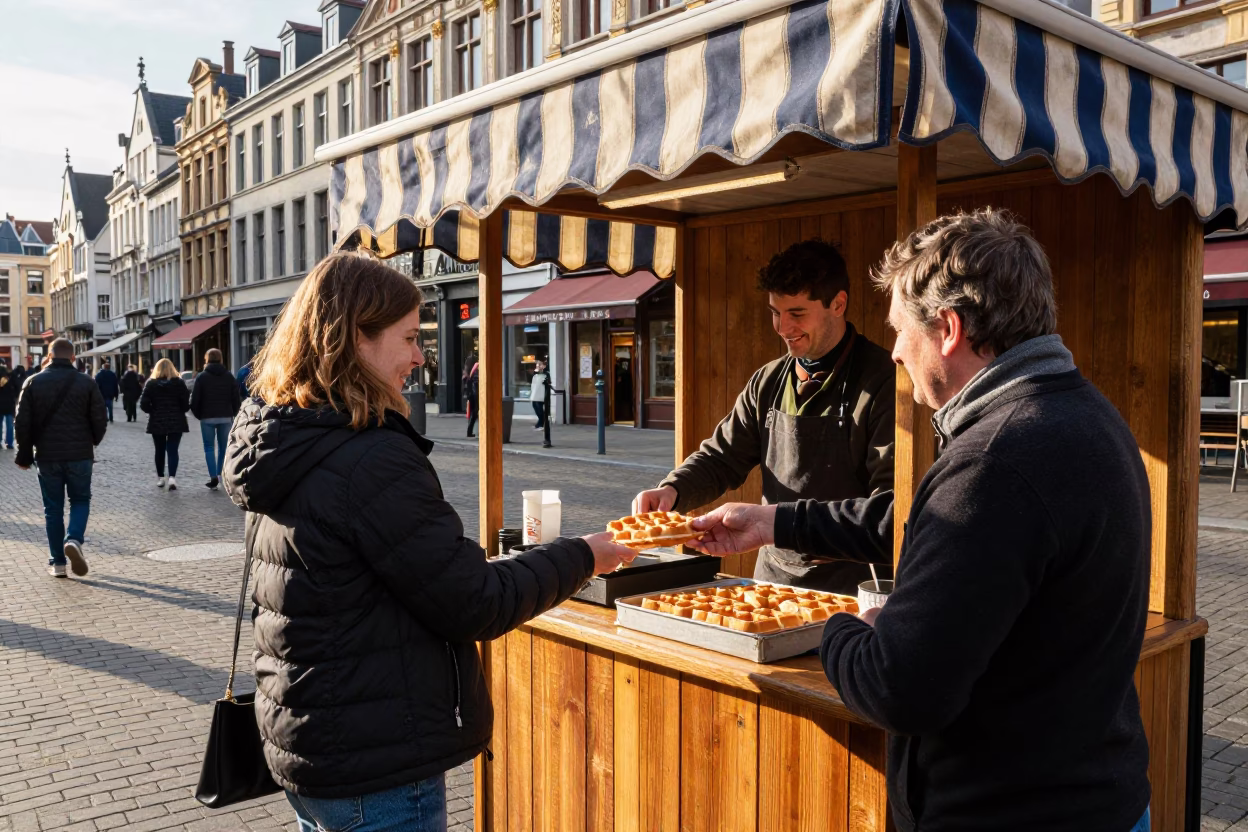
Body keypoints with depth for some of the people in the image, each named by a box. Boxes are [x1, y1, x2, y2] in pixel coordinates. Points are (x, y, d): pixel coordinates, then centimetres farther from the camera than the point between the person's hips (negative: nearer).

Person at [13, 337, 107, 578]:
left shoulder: (33, 382, 0)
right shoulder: (87, 383, -2)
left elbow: (22, 422, -1)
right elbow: (100, 420, -2)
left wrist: (24, 454, 8)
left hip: (47, 456, 1)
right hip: (80, 456, -1)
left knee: (53, 507, 9)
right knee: (80, 500, 13)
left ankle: (57, 562, 10)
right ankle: (74, 539, -13)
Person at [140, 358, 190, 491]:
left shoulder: (151, 384, -1)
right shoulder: (179, 382, -3)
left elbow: (144, 404, -7)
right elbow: (186, 403, -7)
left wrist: (153, 411, 10)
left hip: (157, 422, 1)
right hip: (176, 422, -1)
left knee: (160, 450, 14)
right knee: (173, 450, -1)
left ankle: (160, 478, 21)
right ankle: (172, 477, -17)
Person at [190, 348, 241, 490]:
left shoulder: (202, 377, -3)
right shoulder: (229, 377, 5)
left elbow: (195, 399, -5)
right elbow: (236, 398, 2)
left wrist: (198, 414, 7)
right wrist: (232, 413, 11)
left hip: (207, 418, -2)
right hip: (226, 417, 2)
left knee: (209, 447, 3)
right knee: (223, 447, 9)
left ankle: (213, 476, -7)